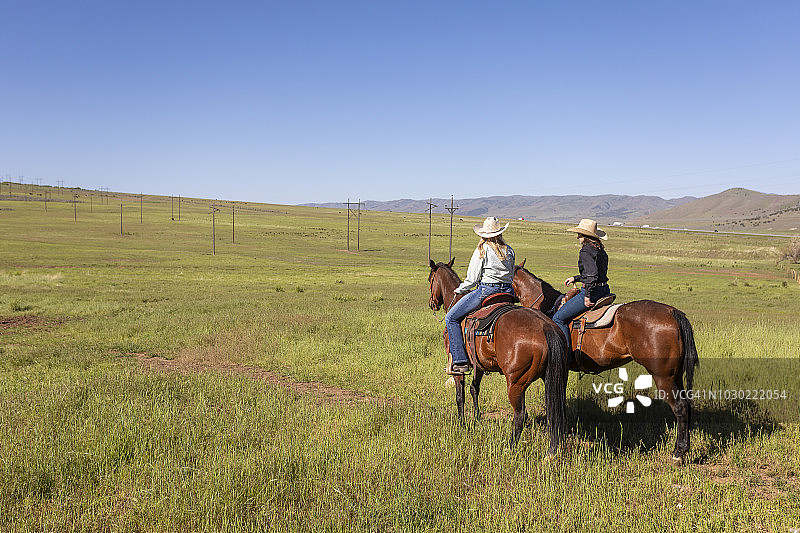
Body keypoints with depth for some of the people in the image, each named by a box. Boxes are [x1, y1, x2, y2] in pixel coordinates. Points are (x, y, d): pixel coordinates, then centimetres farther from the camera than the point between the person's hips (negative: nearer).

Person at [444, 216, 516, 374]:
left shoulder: (482, 250, -5)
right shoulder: (509, 251, 12)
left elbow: (472, 279, -6)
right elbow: (511, 276, 17)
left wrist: (459, 290, 10)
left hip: (486, 291, -7)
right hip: (507, 292, 7)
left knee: (451, 318, 0)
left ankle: (460, 362, -7)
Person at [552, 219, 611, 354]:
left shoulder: (586, 251, -15)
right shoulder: (601, 251, 14)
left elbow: (592, 274, -28)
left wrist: (587, 296, -23)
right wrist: (576, 278, 27)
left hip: (592, 291, -10)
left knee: (558, 318, -5)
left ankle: (567, 354, -8)